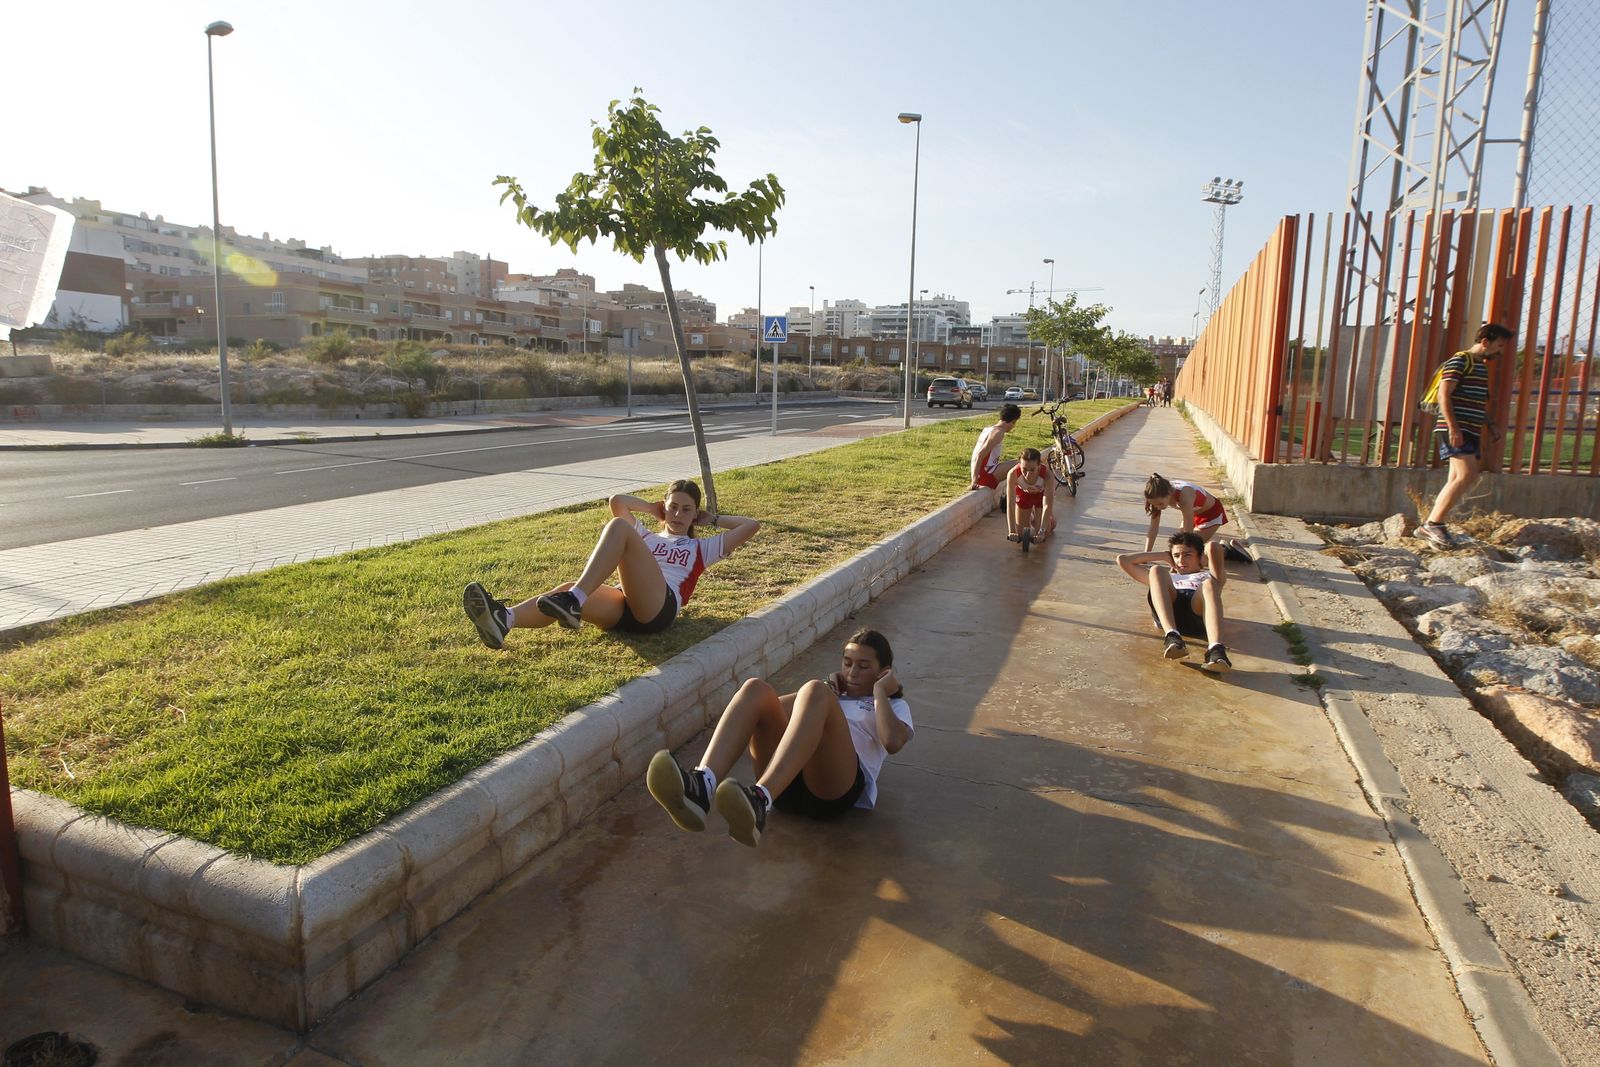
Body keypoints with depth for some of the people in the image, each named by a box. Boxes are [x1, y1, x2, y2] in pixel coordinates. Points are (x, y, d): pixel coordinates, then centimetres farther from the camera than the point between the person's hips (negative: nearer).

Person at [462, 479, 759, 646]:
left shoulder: (700, 548, 30)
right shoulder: (646, 537, 39)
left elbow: (751, 526, 24)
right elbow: (616, 501, 33)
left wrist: (712, 519, 34)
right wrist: (653, 509, 40)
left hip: (658, 606, -4)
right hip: (621, 608, 4)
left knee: (618, 526, -25)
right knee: (568, 588, -32)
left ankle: (573, 601, -45)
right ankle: (504, 619, -62)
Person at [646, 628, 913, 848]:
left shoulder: (893, 705, 29)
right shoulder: (834, 694, 40)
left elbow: (893, 742, 3)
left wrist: (880, 693, 13)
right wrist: (824, 691, 18)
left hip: (835, 787, -4)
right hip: (786, 781, 4)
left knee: (815, 691, -30)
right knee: (756, 690, -20)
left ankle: (760, 800, -53)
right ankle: (703, 787, -46)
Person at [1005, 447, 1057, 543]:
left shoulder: (1047, 475, -41)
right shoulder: (1013, 474, -40)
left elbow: (1047, 505, -40)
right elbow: (1010, 504, -38)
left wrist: (1042, 531, -46)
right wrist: (1011, 531, -45)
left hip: (1042, 495, -1)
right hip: (1023, 494, 1)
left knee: (1041, 536, -2)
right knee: (1020, 533, 7)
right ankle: (1031, 517, 39)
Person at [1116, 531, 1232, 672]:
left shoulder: (1207, 575, 36)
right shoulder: (1166, 577, 44)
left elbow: (1214, 547, 15)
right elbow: (1123, 560, 38)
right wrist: (1165, 556, 40)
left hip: (1198, 614, -1)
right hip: (1166, 613, 1)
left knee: (1209, 583, -31)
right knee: (1156, 570, -23)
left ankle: (1215, 649, -57)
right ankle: (1172, 636, -46)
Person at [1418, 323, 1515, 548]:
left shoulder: (1481, 366, 23)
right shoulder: (1460, 361, -6)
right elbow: (1444, 395, -16)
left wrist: (1489, 425, 19)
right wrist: (1453, 427, -23)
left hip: (1470, 431, 10)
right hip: (1456, 430, -10)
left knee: (1458, 479, 6)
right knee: (1467, 474, -18)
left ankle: (1432, 525, 9)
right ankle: (1433, 523, -17)